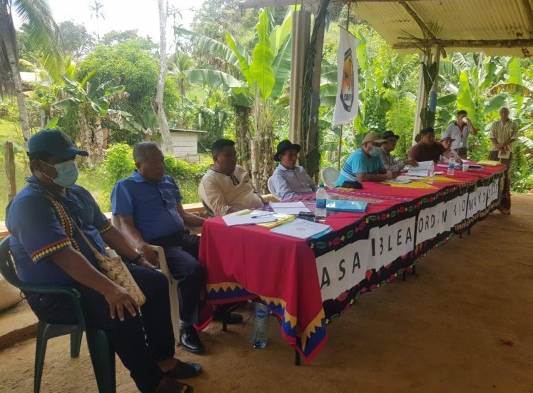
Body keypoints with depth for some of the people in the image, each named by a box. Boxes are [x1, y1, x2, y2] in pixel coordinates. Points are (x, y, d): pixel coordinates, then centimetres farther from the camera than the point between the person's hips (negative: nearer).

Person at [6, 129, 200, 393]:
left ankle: (163, 360, 8)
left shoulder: (78, 193, 8)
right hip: (56, 292, -9)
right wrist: (109, 289, -37)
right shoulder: (29, 204, -21)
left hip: (97, 270, 9)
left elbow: (107, 230, 16)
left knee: (157, 282, 2)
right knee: (124, 311, -30)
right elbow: (64, 256, -31)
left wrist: (139, 260, 7)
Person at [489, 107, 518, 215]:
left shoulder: (513, 125, 6)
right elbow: (492, 137, 2)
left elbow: (514, 137, -4)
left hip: (507, 152, -2)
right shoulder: (495, 124, 11)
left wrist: (503, 145, -18)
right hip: (494, 151, 2)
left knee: (505, 174, -5)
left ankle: (504, 203, -3)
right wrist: (498, 146, -15)